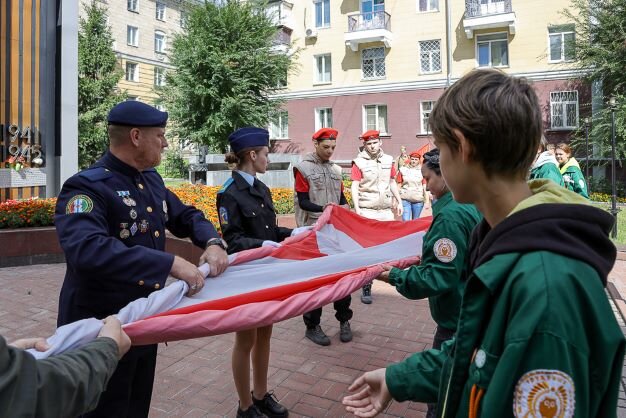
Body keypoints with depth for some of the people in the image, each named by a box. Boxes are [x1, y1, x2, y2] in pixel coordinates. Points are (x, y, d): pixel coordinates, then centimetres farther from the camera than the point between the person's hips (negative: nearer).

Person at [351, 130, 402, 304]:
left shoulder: (388, 160, 9)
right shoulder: (359, 162, -5)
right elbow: (354, 187, -8)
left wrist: (399, 201, 12)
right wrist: (357, 209, -18)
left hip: (386, 210, 4)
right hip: (367, 211, -4)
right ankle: (366, 288, 5)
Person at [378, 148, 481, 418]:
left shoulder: (451, 215, -25)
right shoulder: (472, 206, 4)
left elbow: (439, 277, -25)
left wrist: (396, 277, -17)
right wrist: (429, 255, 12)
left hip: (457, 320, -10)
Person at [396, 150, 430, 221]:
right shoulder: (403, 169, 3)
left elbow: (425, 187, 2)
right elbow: (398, 185, 5)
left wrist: (427, 201, -2)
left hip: (418, 200, 1)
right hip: (405, 199, -1)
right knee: (405, 221, -7)